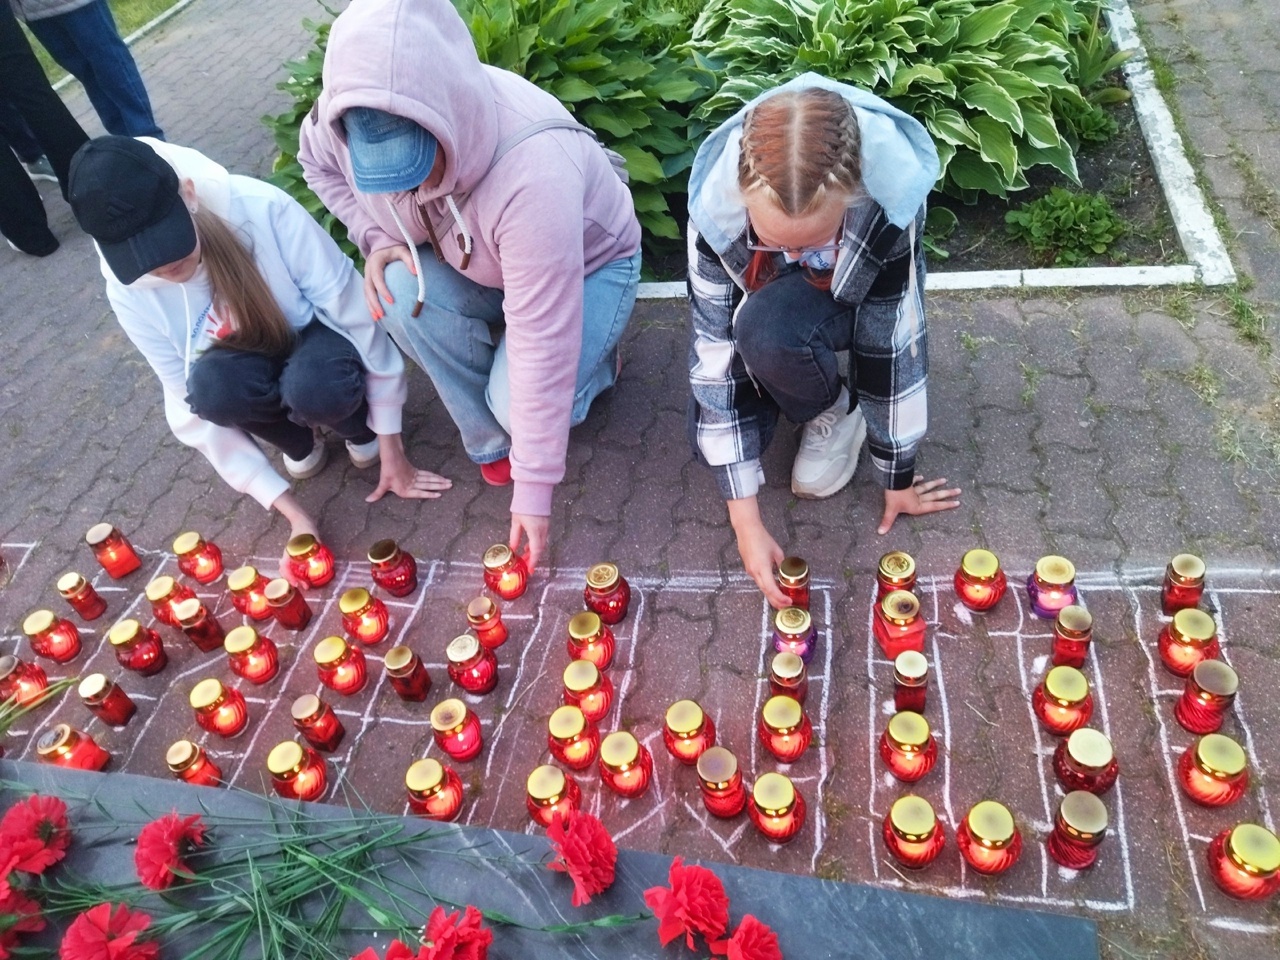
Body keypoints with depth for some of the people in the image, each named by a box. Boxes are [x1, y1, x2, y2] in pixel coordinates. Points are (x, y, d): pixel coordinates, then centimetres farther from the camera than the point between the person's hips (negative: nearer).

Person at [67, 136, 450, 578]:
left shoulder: (265, 211, -31)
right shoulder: (130, 292, -20)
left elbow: (358, 318, -23)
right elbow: (198, 412, -16)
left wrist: (391, 451, -19)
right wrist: (293, 512, -23)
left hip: (316, 343, -2)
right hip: (249, 375, 3)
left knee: (314, 385, -37)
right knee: (211, 383, -33)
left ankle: (359, 429, -2)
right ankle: (300, 440, -1)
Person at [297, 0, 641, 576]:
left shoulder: (533, 169, -43)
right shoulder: (347, 124, -25)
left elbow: (541, 344, -39)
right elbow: (316, 160, 3)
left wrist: (533, 490, -33)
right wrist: (376, 237, -16)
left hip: (588, 267, -5)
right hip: (475, 266, 5)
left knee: (519, 401, -29)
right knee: (405, 292, -29)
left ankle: (593, 359, 8)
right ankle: (491, 440, -6)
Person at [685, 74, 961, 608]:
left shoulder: (887, 204, -38)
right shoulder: (714, 203, -34)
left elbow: (894, 342, -26)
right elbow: (715, 353, -30)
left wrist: (899, 479, -13)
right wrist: (746, 523, -29)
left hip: (851, 303, -1)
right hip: (761, 302, 2)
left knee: (767, 331, -36)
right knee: (709, 441, -14)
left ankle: (837, 408, -3)